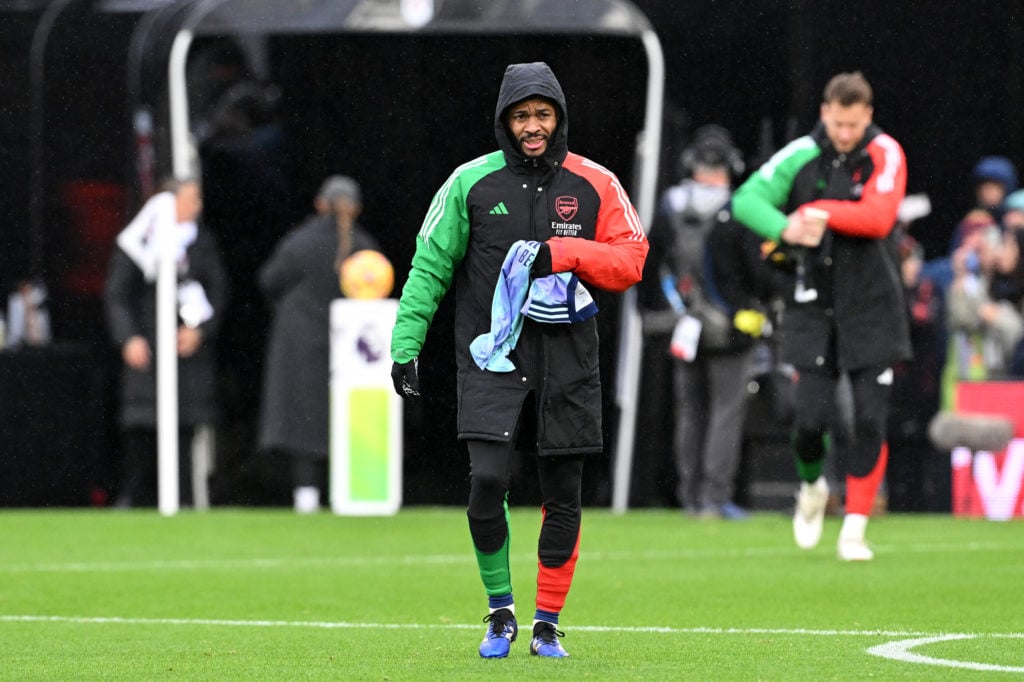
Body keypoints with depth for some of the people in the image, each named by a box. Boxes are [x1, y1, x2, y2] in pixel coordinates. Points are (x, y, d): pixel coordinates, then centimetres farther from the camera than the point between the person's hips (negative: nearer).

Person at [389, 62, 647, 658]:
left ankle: (548, 624, 17)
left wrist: (564, 253, -14)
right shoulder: (472, 183, 2)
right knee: (488, 480, -15)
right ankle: (500, 613, 4)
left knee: (564, 495, 4)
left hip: (567, 360, 2)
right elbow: (430, 265, 4)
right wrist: (405, 345, -2)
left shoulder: (595, 186, 4)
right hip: (492, 356, -2)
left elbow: (630, 260, 2)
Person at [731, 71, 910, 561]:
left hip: (872, 307, -1)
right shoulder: (801, 156, -4)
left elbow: (879, 219, -19)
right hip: (813, 308, 1)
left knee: (870, 420, -7)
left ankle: (855, 529, 2)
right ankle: (812, 488, 27)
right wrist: (785, 228, -28)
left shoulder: (886, 155, -6)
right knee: (811, 419, -5)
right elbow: (745, 200, -10)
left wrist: (819, 212, -22)